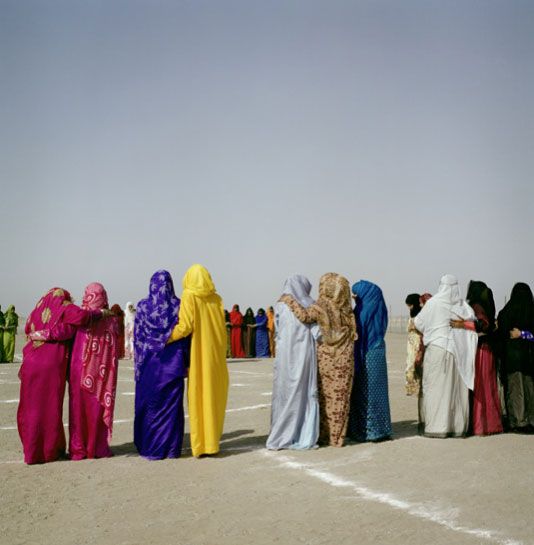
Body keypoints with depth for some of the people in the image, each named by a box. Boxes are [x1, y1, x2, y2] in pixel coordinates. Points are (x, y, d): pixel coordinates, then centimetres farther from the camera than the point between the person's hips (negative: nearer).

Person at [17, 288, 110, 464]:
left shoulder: (37, 311, 17)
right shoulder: (64, 308, 2)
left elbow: (28, 330, 13)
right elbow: (81, 316, -16)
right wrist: (100, 313, -5)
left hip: (31, 364, 4)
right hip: (52, 365, -4)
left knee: (31, 408, 10)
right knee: (51, 409, 7)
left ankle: (32, 451, 14)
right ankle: (51, 450, 14)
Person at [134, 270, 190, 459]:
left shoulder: (143, 306, -2)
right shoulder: (179, 306, -2)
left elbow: (137, 337, 0)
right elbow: (186, 335, -1)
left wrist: (138, 363, 7)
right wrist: (186, 363, 4)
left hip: (149, 363, 0)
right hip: (173, 363, 0)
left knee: (149, 404, 8)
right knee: (172, 405, 6)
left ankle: (149, 448, 13)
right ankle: (171, 448, 9)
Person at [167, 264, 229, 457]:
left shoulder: (189, 296, -5)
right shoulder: (216, 298, 5)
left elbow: (185, 326, -16)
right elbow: (222, 329, 1)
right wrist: (222, 353, 6)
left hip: (198, 355, -3)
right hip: (216, 354, 3)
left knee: (198, 398, 4)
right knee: (214, 398, 11)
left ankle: (199, 445, 8)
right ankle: (212, 442, 17)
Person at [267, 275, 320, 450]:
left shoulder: (280, 306, 1)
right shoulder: (310, 306, -1)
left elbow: (277, 333, 7)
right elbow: (318, 334, -2)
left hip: (285, 356, 0)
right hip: (305, 355, 0)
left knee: (284, 395, 7)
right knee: (306, 394, 8)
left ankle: (281, 437, 8)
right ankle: (305, 437, 9)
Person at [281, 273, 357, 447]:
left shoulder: (322, 306, -11)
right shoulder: (346, 307, 3)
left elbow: (304, 315, -26)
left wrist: (289, 300, -15)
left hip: (325, 358, -3)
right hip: (344, 359, 3)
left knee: (324, 396, 9)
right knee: (340, 397, 6)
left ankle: (324, 435, 14)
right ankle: (337, 436, 9)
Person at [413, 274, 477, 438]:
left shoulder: (433, 303, -5)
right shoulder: (464, 306, 5)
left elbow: (419, 323, 3)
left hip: (437, 348, -4)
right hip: (459, 351, 4)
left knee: (436, 387, -1)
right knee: (457, 388, 9)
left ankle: (437, 426, -4)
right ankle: (458, 427, 14)